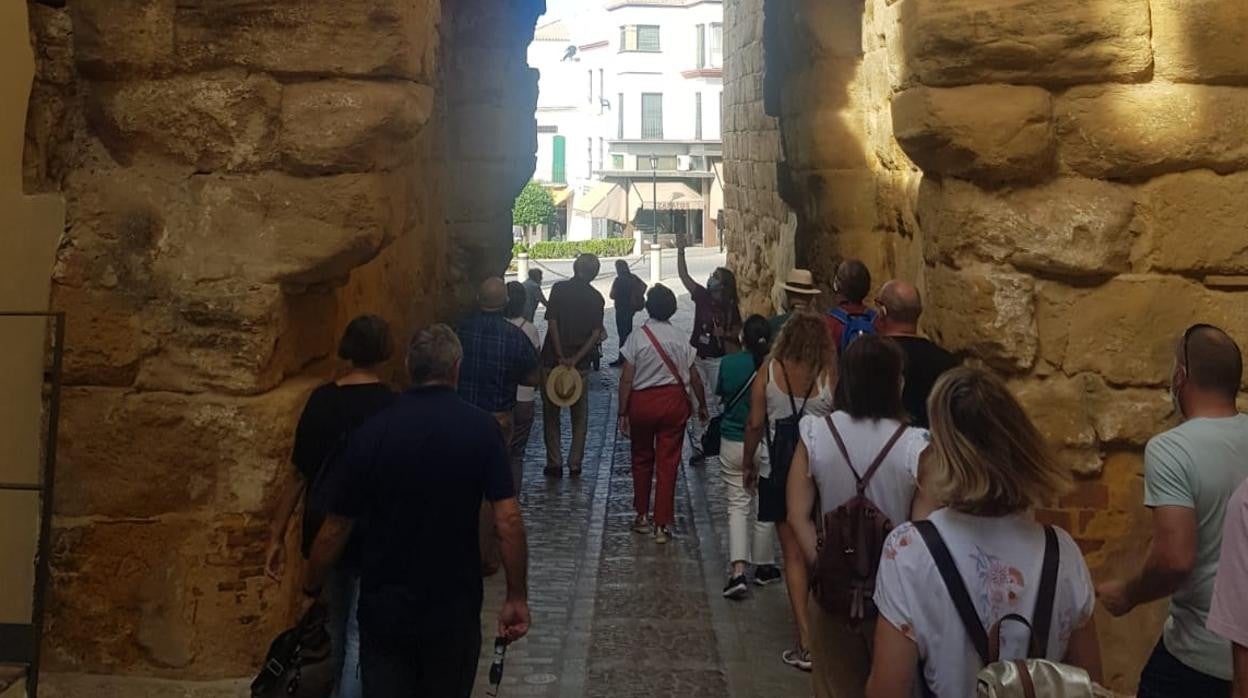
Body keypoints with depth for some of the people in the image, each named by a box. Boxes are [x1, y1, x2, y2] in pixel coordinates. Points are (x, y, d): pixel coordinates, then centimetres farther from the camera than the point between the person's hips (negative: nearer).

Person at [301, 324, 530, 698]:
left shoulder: (372, 432, -10)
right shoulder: (480, 428, -11)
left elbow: (336, 528, -5)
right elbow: (508, 521, -16)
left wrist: (311, 591, 9)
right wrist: (517, 597, -6)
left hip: (384, 609, 0)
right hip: (455, 610, 1)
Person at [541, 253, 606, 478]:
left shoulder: (559, 289, -5)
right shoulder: (596, 298, 2)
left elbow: (552, 323, -12)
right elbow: (596, 333, -6)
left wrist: (560, 356, -11)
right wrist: (576, 358, -11)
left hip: (553, 360, -2)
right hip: (581, 363, 2)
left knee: (551, 414, 9)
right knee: (580, 416, 13)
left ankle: (554, 464, 9)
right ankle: (575, 464, 13)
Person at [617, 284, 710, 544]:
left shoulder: (637, 337, -8)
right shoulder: (680, 339, -1)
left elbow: (626, 379, -9)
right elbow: (694, 377, 3)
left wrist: (623, 413, -3)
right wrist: (702, 405, 18)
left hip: (642, 402, -1)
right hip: (674, 401, 1)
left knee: (642, 459, 17)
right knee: (667, 463, 3)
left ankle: (642, 516, 27)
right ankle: (662, 525, 4)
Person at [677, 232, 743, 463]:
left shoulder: (730, 308, -7)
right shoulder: (702, 296, 0)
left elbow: (737, 331, 3)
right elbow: (683, 275, -3)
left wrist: (725, 334, -18)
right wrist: (680, 250, -10)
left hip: (718, 359, -4)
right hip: (696, 357, 4)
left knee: (719, 401, 2)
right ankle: (697, 446, 10)